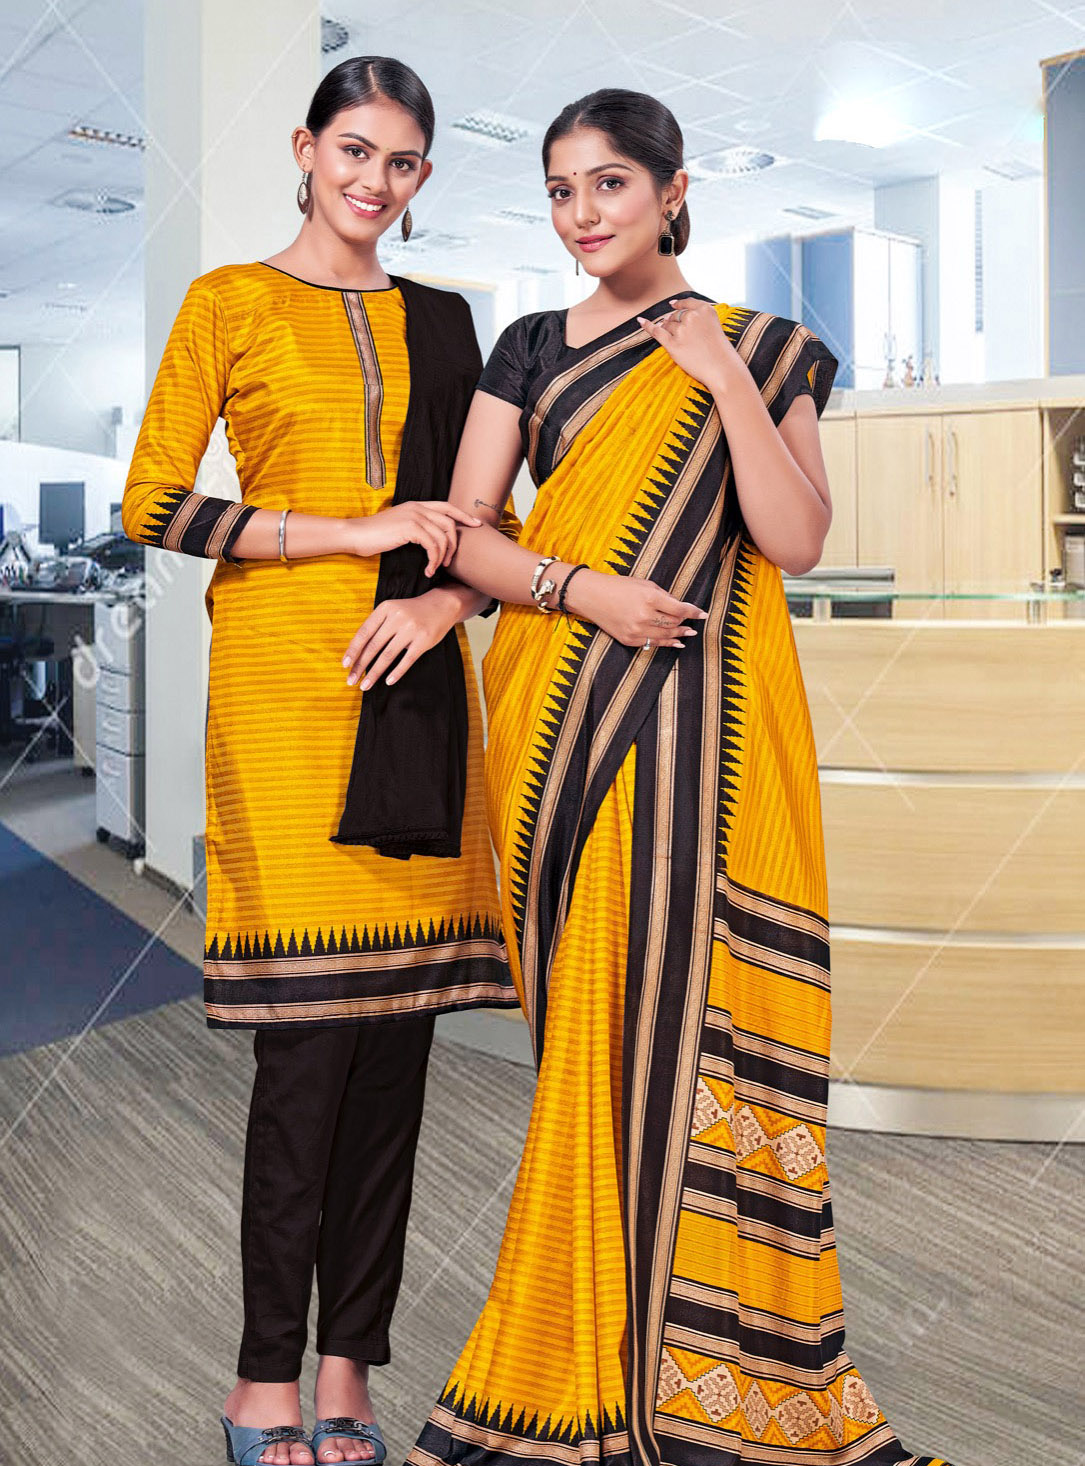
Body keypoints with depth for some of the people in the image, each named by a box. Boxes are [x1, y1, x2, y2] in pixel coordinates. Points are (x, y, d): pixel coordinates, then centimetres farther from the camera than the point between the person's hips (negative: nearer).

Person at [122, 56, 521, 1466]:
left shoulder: (441, 323, 19)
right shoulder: (230, 304, 7)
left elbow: (486, 516, 19)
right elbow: (152, 505, -1)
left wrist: (446, 598, -3)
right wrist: (357, 530, -8)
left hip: (417, 682, 4)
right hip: (283, 675, -4)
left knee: (396, 1032, 2)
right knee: (311, 1030, -7)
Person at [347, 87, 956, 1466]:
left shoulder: (763, 350, 8)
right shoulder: (531, 348, 13)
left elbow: (794, 540, -5)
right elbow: (464, 530, 4)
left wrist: (722, 372, -8)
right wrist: (580, 588, -12)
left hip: (704, 718, -1)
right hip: (565, 708, 2)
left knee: (691, 1005, -5)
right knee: (591, 1015, 2)